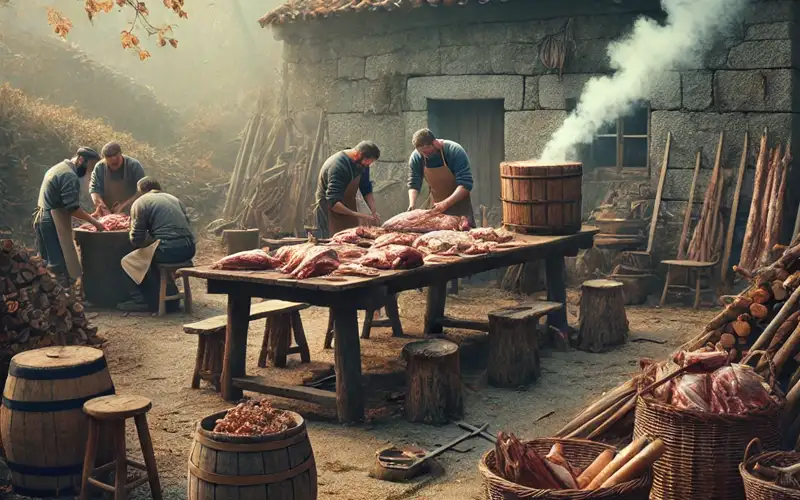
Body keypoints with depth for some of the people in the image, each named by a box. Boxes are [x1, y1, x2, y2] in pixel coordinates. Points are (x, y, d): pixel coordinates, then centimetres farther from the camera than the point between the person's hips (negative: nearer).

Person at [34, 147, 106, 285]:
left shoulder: (59, 168, 17)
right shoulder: (70, 176, -15)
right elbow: (72, 208, -21)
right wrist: (94, 221, -13)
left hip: (43, 218, 11)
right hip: (54, 222, -11)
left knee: (50, 262, 13)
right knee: (61, 265, -9)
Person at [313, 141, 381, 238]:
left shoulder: (362, 164, -2)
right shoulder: (338, 165, -27)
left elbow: (367, 191, 9)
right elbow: (333, 202, -32)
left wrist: (374, 212, -7)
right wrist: (357, 215, -36)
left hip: (348, 208, 7)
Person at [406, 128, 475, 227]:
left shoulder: (455, 151, -24)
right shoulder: (416, 158, -13)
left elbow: (466, 184, -28)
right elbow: (413, 184, -5)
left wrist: (445, 203, -37)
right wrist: (412, 205, -24)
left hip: (459, 203, -3)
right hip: (436, 205, 3)